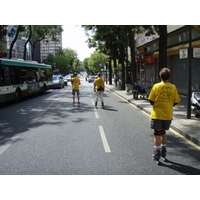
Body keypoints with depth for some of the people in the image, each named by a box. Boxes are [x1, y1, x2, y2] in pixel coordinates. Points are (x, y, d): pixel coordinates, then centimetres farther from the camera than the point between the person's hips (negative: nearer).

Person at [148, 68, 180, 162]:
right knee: (163, 132, 20)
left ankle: (156, 154, 8)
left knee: (157, 133, 6)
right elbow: (176, 101, 2)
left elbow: (151, 101, -7)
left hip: (157, 114, -3)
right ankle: (163, 151, 30)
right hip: (168, 115, 3)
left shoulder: (156, 86, -10)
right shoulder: (173, 87, -3)